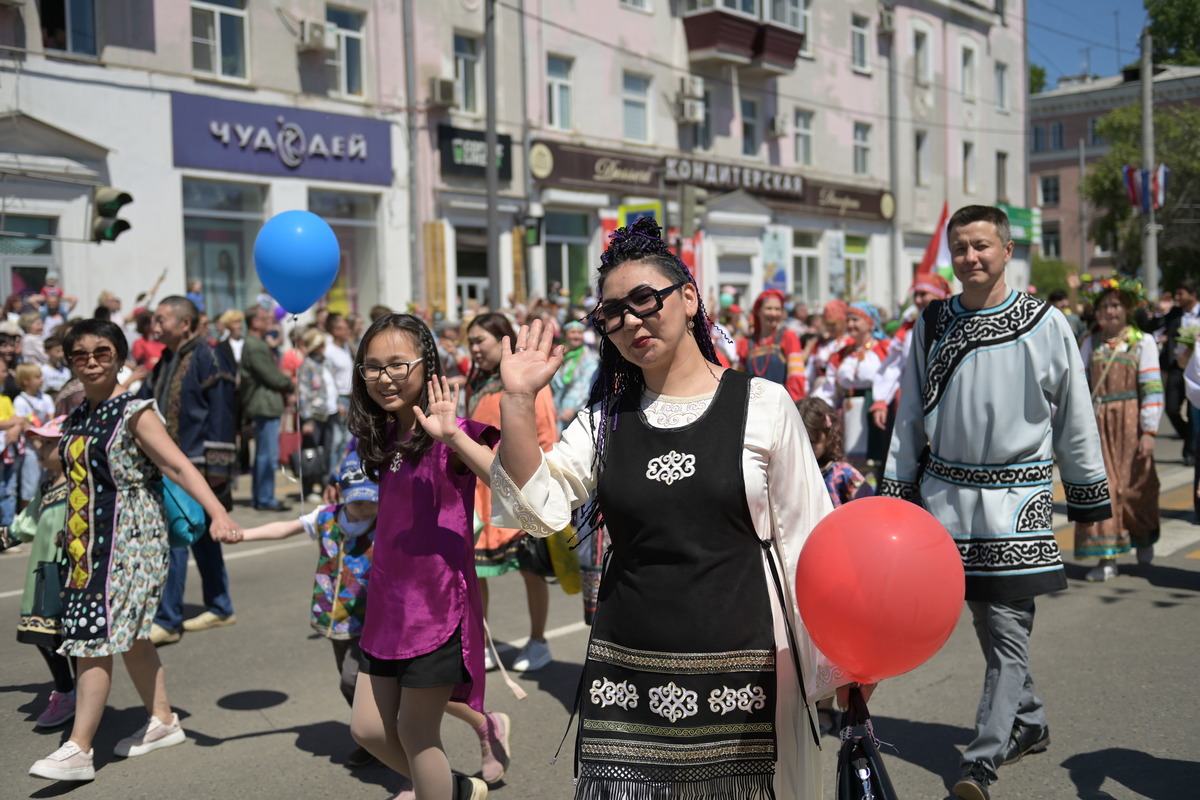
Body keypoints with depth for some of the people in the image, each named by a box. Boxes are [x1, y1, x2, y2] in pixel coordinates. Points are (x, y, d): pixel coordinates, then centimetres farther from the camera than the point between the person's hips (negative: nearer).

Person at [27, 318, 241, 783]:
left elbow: (178, 466, -20)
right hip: (88, 541, 8)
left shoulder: (134, 412, -10)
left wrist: (217, 513, -32)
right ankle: (162, 721, 28)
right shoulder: (77, 418, 12)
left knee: (96, 638, -9)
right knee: (128, 634, 15)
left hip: (128, 538, -8)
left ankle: (78, 751, -5)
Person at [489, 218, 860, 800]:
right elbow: (540, 509, -2)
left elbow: (806, 541, 0)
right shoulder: (606, 418, 8)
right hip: (628, 676, 3)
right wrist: (519, 400, -10)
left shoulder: (763, 405, -1)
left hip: (741, 676, -2)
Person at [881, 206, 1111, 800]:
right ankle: (1030, 724, 32)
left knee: (1009, 632, -7)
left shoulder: (1045, 324, 0)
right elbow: (910, 418, 11)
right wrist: (895, 494, 8)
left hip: (1018, 497, -3)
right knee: (985, 623, 11)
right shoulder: (931, 325, 6)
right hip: (949, 493, 3)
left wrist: (1089, 497, 7)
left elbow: (1075, 418, 5)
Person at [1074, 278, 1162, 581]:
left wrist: (1149, 431, -10)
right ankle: (1107, 558, 1)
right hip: (1097, 423, 2)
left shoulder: (1142, 342, 1)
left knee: (1134, 485, 7)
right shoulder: (1090, 343, 10)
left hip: (1129, 422, -2)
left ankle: (1143, 537, 36)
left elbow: (1152, 389, -4)